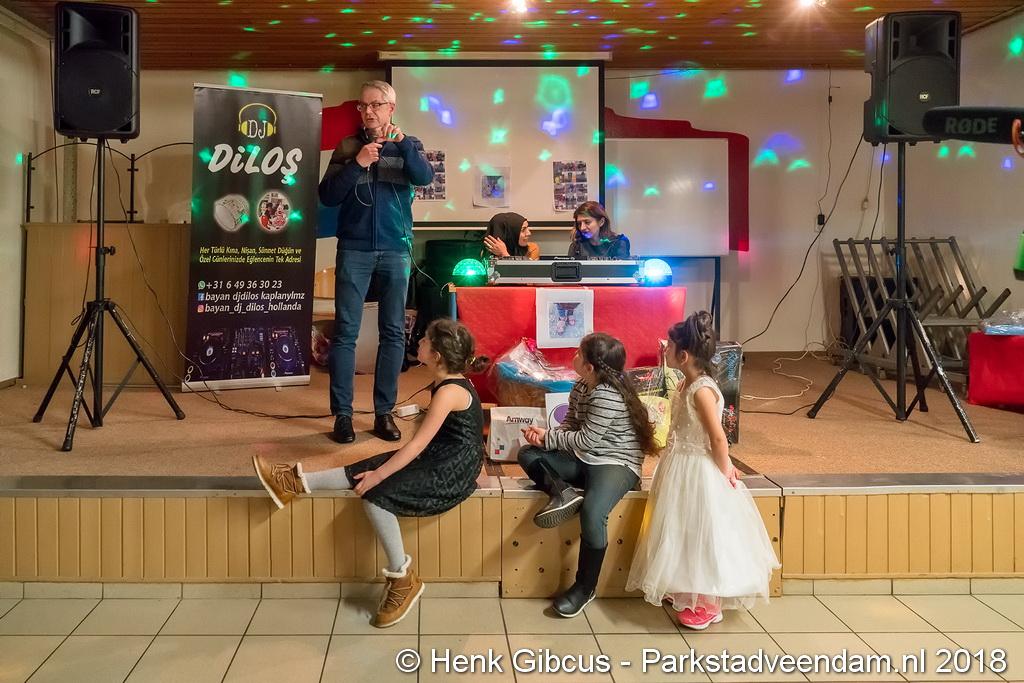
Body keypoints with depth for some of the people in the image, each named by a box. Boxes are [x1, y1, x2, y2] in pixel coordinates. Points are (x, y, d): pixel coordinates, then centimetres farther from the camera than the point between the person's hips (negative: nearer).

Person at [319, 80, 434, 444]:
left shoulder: (408, 145, 9)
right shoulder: (348, 147, 9)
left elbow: (425, 177, -11)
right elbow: (328, 196, -1)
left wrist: (402, 143, -25)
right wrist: (357, 164, -15)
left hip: (396, 250, 1)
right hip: (354, 249, 0)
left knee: (393, 332, 2)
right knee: (345, 332, -3)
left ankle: (384, 412, 9)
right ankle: (342, 414, 2)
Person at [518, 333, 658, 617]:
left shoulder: (608, 396, -21)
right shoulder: (580, 389, 7)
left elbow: (585, 440, -19)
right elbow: (568, 427, 10)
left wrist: (547, 437, -8)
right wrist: (543, 438, -10)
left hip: (616, 464, -9)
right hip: (583, 460, 10)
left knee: (591, 513, -34)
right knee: (528, 455, 2)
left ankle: (585, 588, -14)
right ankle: (561, 492, -21)